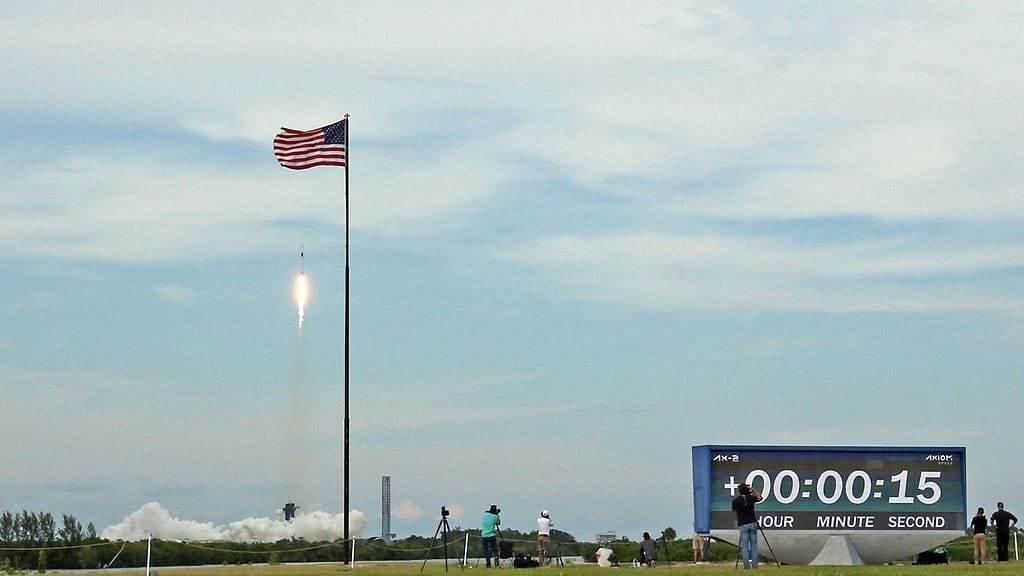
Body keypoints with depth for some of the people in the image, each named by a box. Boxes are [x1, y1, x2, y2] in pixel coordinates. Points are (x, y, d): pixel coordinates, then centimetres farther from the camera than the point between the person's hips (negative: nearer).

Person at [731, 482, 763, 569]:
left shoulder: (736, 500, -6)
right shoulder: (751, 498, -2)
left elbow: (733, 510, 11)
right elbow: (760, 497, 18)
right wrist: (753, 489, 19)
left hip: (743, 525, -2)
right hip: (752, 524, 2)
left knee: (744, 546, -1)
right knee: (754, 545, 6)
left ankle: (746, 564, -8)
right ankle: (754, 564, 2)